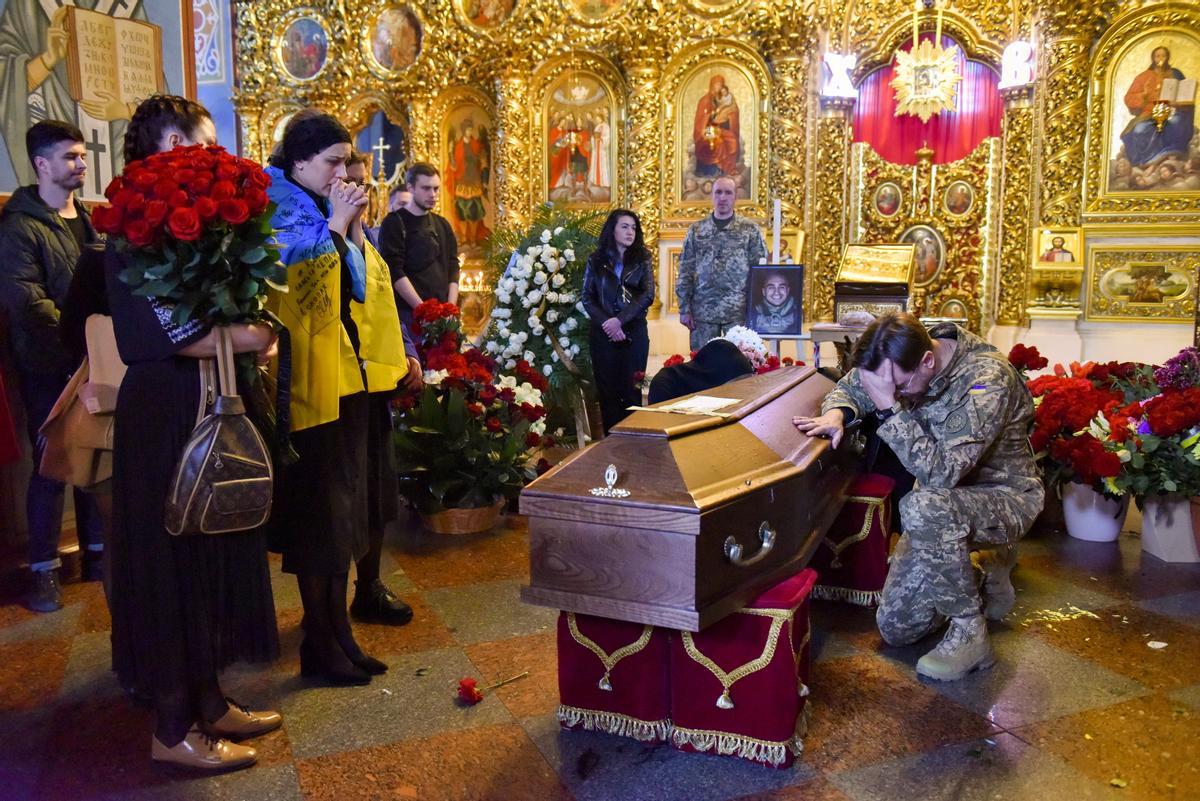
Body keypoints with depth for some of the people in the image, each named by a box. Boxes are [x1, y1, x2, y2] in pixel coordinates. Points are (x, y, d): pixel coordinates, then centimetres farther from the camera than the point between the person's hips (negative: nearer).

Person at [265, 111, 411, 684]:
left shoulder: (327, 211, 15)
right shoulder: (277, 211, -8)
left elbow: (365, 285, 12)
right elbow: (298, 277, -22)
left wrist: (354, 228, 2)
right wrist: (336, 224, -14)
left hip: (350, 378, 8)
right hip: (311, 382, -8)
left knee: (344, 513, 13)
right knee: (322, 518, -1)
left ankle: (336, 632, 25)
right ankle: (323, 647, 12)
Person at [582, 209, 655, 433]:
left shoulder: (642, 259, 6)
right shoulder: (596, 260, 6)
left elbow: (647, 295, -5)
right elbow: (587, 298, 1)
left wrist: (620, 320, -16)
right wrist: (605, 323, -13)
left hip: (634, 332, 0)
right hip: (603, 333, 0)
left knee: (632, 390, 0)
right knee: (607, 390, 2)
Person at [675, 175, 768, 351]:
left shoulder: (750, 229, 4)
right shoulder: (696, 229, 8)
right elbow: (685, 271, 6)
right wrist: (684, 309, 0)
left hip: (739, 311, -1)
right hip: (703, 310, 1)